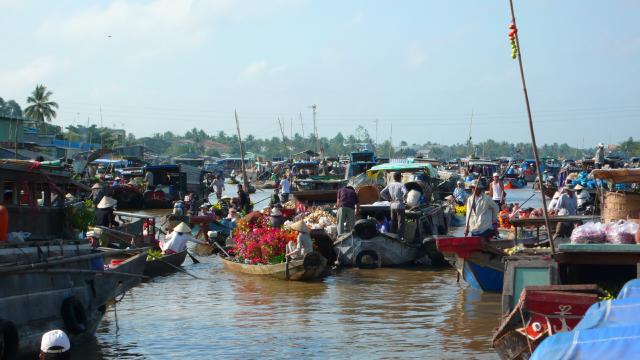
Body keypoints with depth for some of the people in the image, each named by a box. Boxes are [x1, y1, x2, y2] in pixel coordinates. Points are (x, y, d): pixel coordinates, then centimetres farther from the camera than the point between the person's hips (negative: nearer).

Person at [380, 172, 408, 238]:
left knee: (393, 222, 13)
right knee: (401, 222, -2)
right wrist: (404, 199, -11)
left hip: (392, 205, 6)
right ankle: (400, 236, -5)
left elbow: (382, 193, 6)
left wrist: (389, 199, 9)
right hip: (400, 205, -6)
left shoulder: (390, 185, 8)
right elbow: (405, 192, -27)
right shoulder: (401, 185, -9)